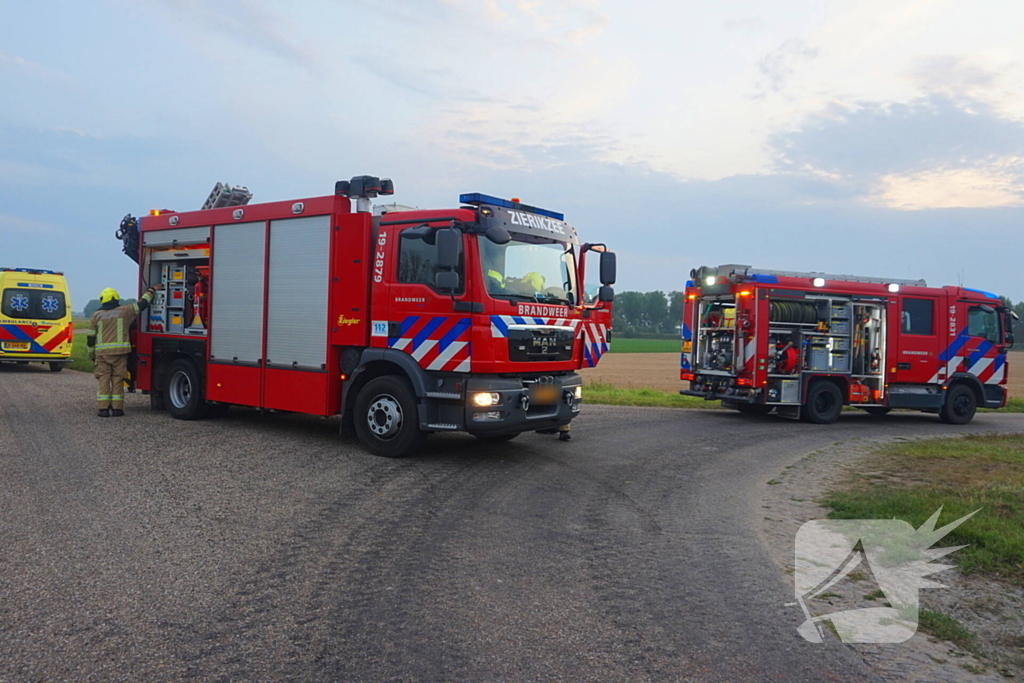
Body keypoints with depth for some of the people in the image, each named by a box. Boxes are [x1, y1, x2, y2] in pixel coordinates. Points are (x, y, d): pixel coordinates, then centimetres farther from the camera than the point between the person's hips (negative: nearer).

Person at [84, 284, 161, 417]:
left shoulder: (96, 316, 8)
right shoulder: (125, 311, 4)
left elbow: (90, 338, 8)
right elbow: (142, 304, 15)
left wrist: (92, 355, 18)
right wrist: (152, 290, 27)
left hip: (102, 353, 1)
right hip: (120, 351, -1)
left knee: (103, 380, 4)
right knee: (117, 380, 5)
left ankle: (103, 408, 0)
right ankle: (117, 408, 4)